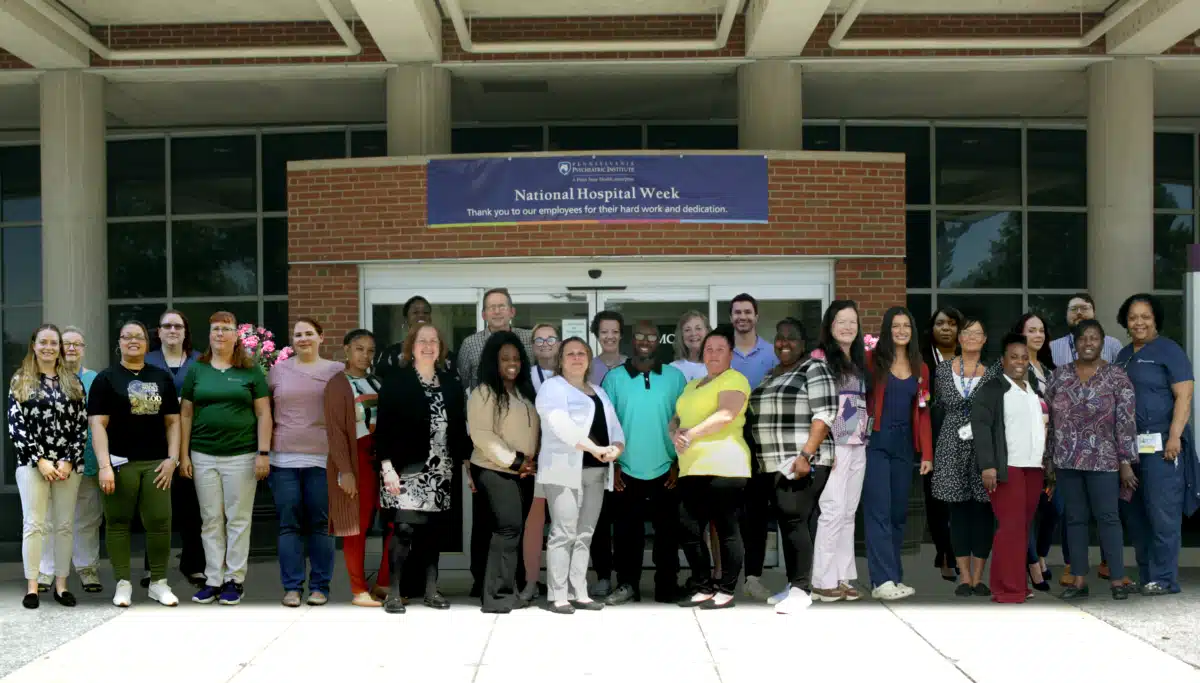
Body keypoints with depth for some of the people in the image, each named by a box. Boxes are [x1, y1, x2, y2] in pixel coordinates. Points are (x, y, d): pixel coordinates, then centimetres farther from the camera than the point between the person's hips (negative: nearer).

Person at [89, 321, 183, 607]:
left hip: (156, 463, 2)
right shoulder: (106, 378, 4)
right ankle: (123, 583, 12)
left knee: (160, 522, -1)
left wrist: (172, 458, 1)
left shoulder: (162, 377, 13)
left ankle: (159, 582, 11)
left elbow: (173, 421, 12)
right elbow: (98, 425, -3)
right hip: (121, 463, -2)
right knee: (118, 522, 2)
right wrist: (104, 466, -13)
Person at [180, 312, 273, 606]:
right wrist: (183, 455, 3)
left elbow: (264, 414, 0)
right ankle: (213, 580, 15)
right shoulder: (196, 370, 7)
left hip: (241, 456, -2)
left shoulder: (251, 371, 2)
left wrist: (264, 453, -7)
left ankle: (234, 579, 12)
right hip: (203, 456, 2)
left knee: (238, 520, 3)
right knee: (210, 520, 7)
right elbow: (185, 414, 9)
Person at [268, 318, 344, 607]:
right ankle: (292, 587, 11)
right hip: (284, 458, 1)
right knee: (289, 525, 4)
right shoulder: (278, 370, 9)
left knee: (320, 525, 4)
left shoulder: (336, 370, 5)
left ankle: (320, 586, 13)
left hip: (322, 458, -1)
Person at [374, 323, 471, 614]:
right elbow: (383, 427, -6)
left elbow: (459, 428, 14)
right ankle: (394, 592, -2)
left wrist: (466, 460, 8)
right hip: (405, 469, -4)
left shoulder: (451, 384, 12)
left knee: (432, 530, 7)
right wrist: (387, 466, -13)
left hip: (440, 470, 4)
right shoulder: (396, 381, -1)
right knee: (404, 528, -11)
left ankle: (431, 590, 16)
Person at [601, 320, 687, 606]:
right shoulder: (614, 378, 0)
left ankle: (667, 589, 18)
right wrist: (612, 466, -4)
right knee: (627, 533, 7)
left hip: (665, 471, 1)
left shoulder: (675, 377, 2)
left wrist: (678, 464, 0)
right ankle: (627, 585, 18)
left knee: (667, 533, 7)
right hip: (627, 472, 0)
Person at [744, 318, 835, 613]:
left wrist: (806, 455, -20)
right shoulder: (768, 375, 20)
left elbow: (824, 415, -12)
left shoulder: (814, 370, -2)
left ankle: (802, 589, -6)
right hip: (770, 464, 7)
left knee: (794, 522, -12)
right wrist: (754, 458, 16)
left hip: (801, 462, -7)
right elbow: (756, 418, 24)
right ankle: (794, 586, 14)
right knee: (787, 523, 8)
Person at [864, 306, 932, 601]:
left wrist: (927, 453, 5)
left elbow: (922, 413, 10)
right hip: (876, 442, -5)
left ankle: (894, 577, 15)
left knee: (899, 512, 8)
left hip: (904, 444, 5)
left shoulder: (920, 368, 13)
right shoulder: (871, 360, -1)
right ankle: (883, 581, -10)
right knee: (879, 511, -8)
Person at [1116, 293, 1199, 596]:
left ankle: (1164, 579, 1)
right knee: (1136, 513, 9)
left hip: (1161, 444, -7)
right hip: (1129, 444, 7)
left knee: (1162, 512, -6)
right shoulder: (1123, 355, 18)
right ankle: (1144, 576, 17)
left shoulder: (1168, 350, -2)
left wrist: (1174, 437, -18)